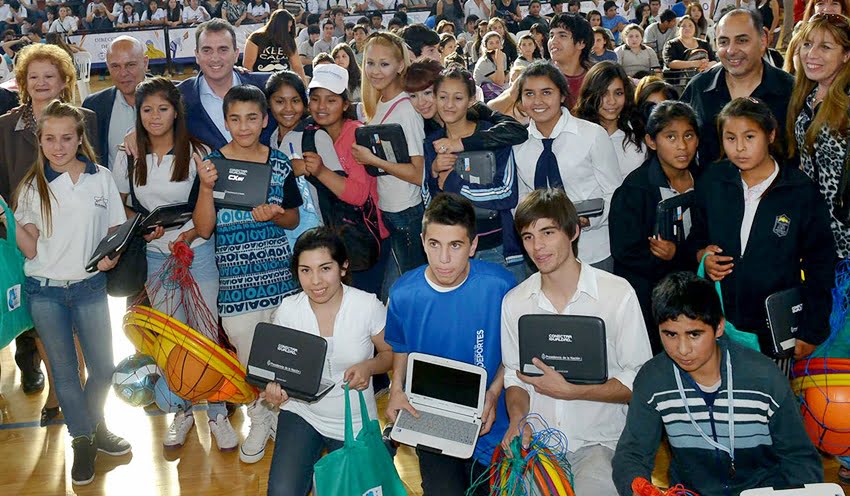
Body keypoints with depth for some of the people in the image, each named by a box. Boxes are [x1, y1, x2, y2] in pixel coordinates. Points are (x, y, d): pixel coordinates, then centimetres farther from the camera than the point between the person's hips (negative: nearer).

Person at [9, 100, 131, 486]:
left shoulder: (101, 179, -3)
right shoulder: (32, 187, -2)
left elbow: (115, 231, 6)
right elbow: (30, 249, -5)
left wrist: (112, 256, -14)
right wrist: (10, 221, -21)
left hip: (90, 287, 0)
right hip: (45, 292, 0)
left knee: (103, 368, 8)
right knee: (64, 371, 10)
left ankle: (93, 424, 36)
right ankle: (84, 440, 27)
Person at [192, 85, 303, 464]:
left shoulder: (280, 164, 2)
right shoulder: (211, 164, -3)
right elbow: (203, 229, -4)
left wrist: (275, 215, -10)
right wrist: (206, 187, -19)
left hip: (279, 274, 1)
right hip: (235, 279, -1)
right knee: (248, 355, 6)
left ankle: (281, 413, 30)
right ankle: (259, 420, 28)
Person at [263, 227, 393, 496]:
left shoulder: (369, 306, -15)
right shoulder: (287, 309, -10)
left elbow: (390, 353, -1)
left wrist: (369, 367, -23)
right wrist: (274, 387, -19)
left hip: (354, 422, -1)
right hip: (301, 413, 1)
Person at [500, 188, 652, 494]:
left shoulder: (618, 293, -5)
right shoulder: (514, 302, 8)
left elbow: (638, 382, -5)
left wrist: (568, 390, -14)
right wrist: (518, 419, -6)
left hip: (599, 441, -3)